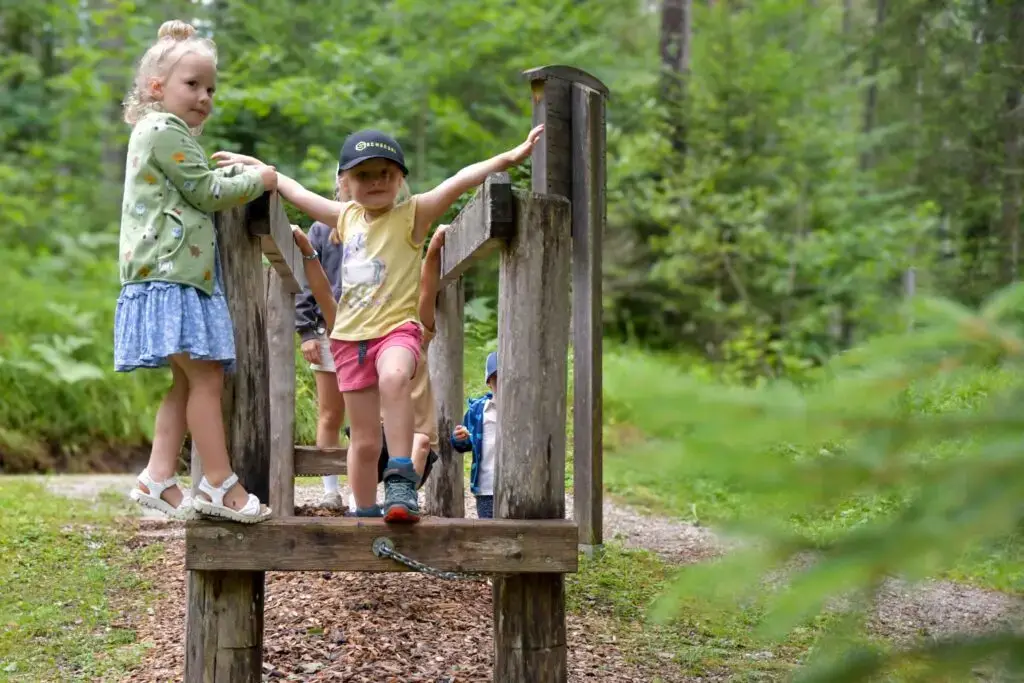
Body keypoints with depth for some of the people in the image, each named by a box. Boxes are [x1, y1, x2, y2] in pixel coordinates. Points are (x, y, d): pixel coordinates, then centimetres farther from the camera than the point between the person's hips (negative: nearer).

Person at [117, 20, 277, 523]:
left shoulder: (161, 134, 24)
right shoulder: (165, 132, -8)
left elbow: (196, 192, 27)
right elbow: (206, 192, -9)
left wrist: (235, 175, 16)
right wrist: (257, 180, 3)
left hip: (180, 277, 11)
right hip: (170, 277, -11)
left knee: (186, 382, 9)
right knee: (206, 377, -12)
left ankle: (159, 478, 8)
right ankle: (219, 483, -10)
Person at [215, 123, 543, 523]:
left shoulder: (411, 215, -5)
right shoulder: (346, 217, 10)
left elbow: (459, 181, -19)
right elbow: (296, 192, 25)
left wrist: (509, 157, -31)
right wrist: (254, 165, 34)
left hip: (397, 328, -5)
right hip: (350, 336, 5)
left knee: (394, 377, -38)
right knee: (364, 440, 8)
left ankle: (401, 481, -35)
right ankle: (365, 513, 21)